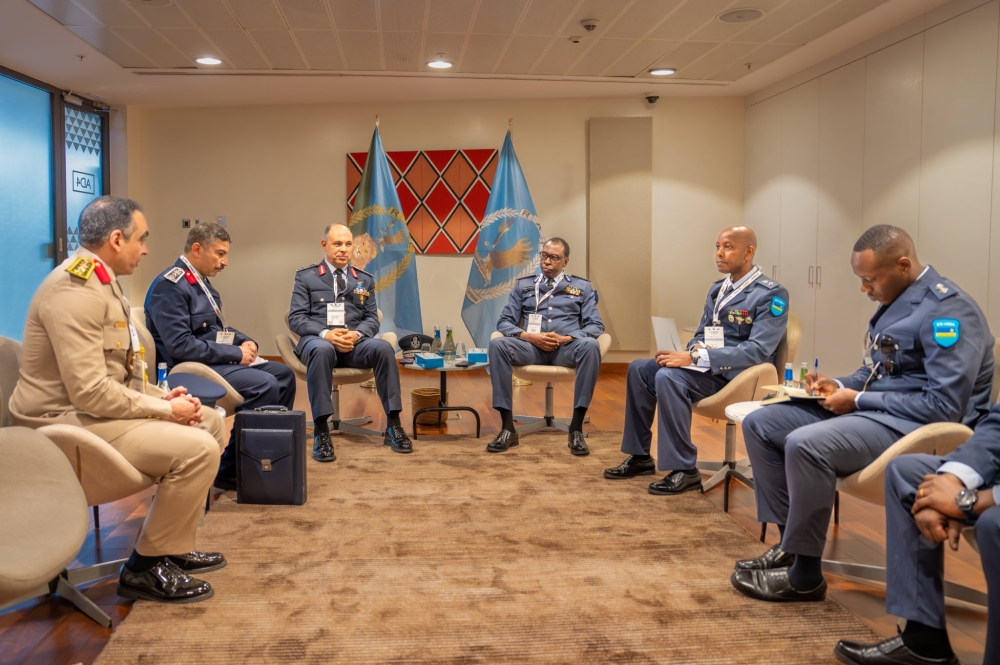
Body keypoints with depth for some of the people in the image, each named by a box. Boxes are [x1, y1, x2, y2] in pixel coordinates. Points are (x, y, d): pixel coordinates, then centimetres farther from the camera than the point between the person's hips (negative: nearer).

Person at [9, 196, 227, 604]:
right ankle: (146, 567, -5)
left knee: (210, 422, 11)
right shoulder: (75, 291, -22)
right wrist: (166, 409, -18)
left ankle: (172, 544, 17)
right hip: (72, 421, -11)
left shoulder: (99, 282, 12)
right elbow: (90, 392, -28)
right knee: (196, 448, -23)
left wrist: (161, 397, 1)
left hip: (97, 408, 11)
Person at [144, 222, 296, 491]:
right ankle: (230, 470, -15)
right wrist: (235, 352, -20)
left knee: (284, 374, 5)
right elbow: (180, 346, -25)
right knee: (264, 384, -26)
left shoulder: (201, 281, 13)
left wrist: (244, 341, 2)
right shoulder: (170, 286, -17)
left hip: (217, 360, 10)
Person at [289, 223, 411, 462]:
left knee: (383, 347, -30)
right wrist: (325, 334, -18)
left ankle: (393, 425, -24)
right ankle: (321, 431, -36)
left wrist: (357, 334, -13)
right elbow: (296, 318, 0)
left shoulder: (365, 279, 17)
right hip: (317, 340, -2)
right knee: (322, 350, -40)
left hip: (354, 342, 3)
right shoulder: (306, 277, 8)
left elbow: (372, 319, 11)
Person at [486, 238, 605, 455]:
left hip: (567, 347, -1)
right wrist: (529, 336, -10)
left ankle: (576, 428, -32)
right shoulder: (523, 285, 19)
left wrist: (566, 338, -12)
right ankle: (508, 427, -29)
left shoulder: (582, 287, 16)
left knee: (590, 346, -36)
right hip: (531, 346, 1)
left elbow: (596, 325, 7)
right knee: (497, 344, -31)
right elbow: (504, 322, 11)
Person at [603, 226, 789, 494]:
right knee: (639, 369, -1)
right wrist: (696, 349, -7)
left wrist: (697, 358, -28)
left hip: (737, 375, -9)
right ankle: (640, 457, 6)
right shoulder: (717, 289, 14)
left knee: (668, 377, -30)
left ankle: (685, 470, -23)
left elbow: (758, 351, -22)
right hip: (707, 366, 9)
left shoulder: (771, 295, -12)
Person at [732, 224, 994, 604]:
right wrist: (841, 386, 3)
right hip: (872, 409, 10)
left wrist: (859, 400, -17)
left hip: (917, 426, -10)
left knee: (805, 443, -33)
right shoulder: (894, 299, 11)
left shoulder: (946, 308, -17)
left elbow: (945, 406, -23)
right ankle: (790, 542, 3)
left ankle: (804, 576, -16)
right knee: (760, 423, 2)